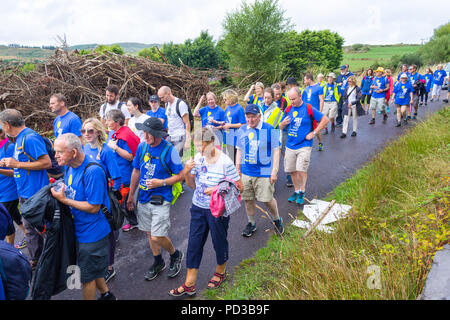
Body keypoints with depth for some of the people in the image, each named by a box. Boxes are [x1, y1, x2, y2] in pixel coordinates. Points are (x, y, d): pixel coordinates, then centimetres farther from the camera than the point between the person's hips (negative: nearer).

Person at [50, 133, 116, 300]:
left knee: (87, 276, 9)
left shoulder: (93, 171, -26)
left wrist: (64, 199, -22)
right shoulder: (70, 167, 3)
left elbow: (93, 207, -25)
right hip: (79, 230, 9)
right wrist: (57, 188, -4)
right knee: (91, 269, 24)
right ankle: (106, 295, 46)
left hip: (92, 233, -9)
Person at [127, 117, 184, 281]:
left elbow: (180, 175, -8)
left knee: (157, 236, -7)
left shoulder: (169, 150, -13)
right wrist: (131, 195, 18)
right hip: (143, 198, 5)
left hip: (161, 199, -5)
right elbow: (136, 171, 13)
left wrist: (161, 183, -21)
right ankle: (158, 262, 37)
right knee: (149, 233, 16)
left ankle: (175, 255, 23)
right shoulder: (142, 147, 2)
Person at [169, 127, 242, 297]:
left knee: (219, 241, 14)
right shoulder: (198, 158, -2)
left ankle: (220, 271, 43)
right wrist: (186, 173, -13)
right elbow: (192, 185, 6)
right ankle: (189, 284, 21)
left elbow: (239, 186, -13)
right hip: (198, 207, 5)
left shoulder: (225, 162, -18)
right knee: (194, 243, 8)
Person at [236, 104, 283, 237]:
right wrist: (237, 168, 11)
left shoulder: (270, 130, -6)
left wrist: (274, 171, -9)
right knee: (247, 199, 10)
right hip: (246, 172, 4)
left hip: (264, 172, -4)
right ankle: (251, 223, 30)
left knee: (267, 199, 0)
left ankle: (277, 220, 27)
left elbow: (276, 151, -5)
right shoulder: (242, 130, 7)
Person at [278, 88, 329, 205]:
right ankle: (296, 191, 27)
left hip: (304, 145, -5)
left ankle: (302, 192, 11)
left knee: (301, 170, -11)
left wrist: (314, 133, -9)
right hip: (290, 146, 5)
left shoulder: (309, 109, -6)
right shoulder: (288, 109, 8)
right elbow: (280, 127, 14)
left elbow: (325, 120, -3)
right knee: (292, 171, 9)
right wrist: (283, 123, -10)